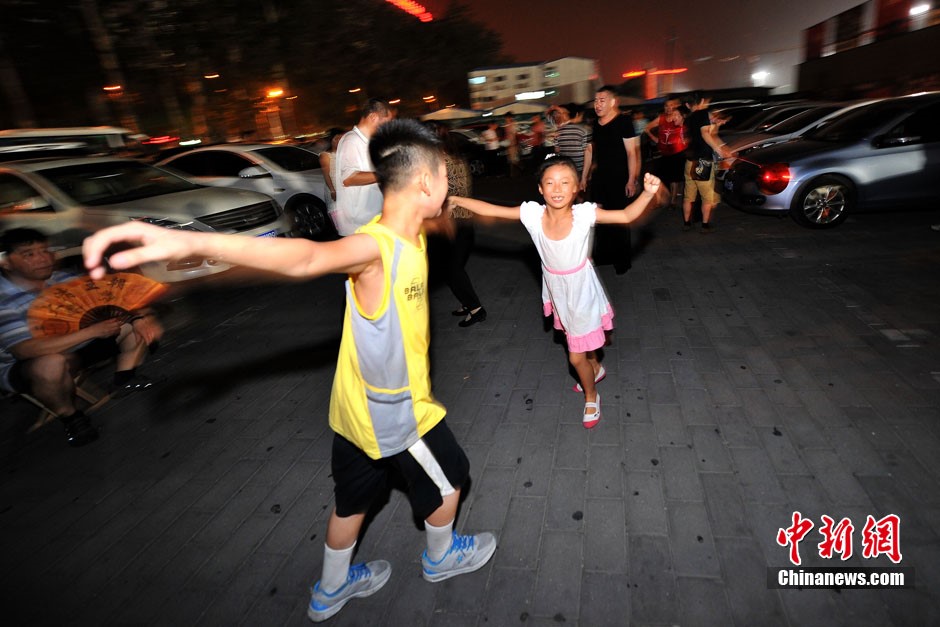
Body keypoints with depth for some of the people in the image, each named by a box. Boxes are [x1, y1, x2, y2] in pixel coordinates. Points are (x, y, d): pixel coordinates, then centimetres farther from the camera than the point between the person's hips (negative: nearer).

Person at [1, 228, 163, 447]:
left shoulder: (66, 280, -7)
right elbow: (27, 350, -35)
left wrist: (140, 317, -25)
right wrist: (93, 331, -36)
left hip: (80, 347, 5)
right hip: (24, 367, -5)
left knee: (142, 324, -7)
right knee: (51, 363, -43)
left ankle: (123, 379, -1)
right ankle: (69, 416, -14)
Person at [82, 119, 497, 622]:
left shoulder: (410, 233, -7)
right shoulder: (376, 247, -34)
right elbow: (306, 256, -54)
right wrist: (187, 242, -66)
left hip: (361, 407, 8)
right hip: (397, 413, -8)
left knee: (353, 499, 26)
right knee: (447, 480, 21)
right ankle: (441, 557, 52)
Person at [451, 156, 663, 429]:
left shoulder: (584, 214, -25)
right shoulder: (532, 214, -20)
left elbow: (626, 216, -23)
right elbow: (490, 210, -16)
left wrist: (647, 193, -40)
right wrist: (454, 199, -18)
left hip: (582, 292, -3)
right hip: (557, 292, 4)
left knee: (576, 357, 5)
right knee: (579, 339, 28)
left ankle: (591, 396, 37)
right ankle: (595, 368, 61)